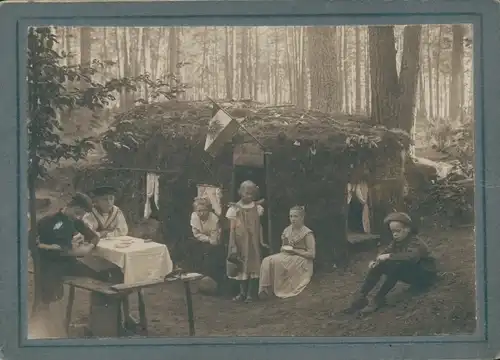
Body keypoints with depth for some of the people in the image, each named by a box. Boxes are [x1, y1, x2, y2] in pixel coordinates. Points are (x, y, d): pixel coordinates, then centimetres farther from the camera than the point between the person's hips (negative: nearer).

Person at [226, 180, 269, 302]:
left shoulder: (257, 208, 1)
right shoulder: (234, 209, -5)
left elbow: (259, 226, 7)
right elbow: (232, 229, -4)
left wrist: (261, 241, 2)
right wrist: (232, 245, -9)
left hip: (253, 243, 1)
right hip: (240, 242, -1)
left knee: (253, 266, 1)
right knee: (241, 266, 4)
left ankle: (250, 293, 7)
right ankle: (242, 292, 14)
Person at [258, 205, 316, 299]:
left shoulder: (307, 233, -7)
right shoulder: (287, 230, 11)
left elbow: (312, 254, -12)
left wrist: (294, 250, -15)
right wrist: (284, 248, -5)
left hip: (302, 261, -6)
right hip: (287, 256, 6)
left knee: (277, 261, -30)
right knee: (267, 261, -22)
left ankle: (277, 290, -21)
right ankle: (266, 289, -26)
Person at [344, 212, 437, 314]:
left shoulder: (415, 243, -24)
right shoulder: (396, 241, 1)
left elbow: (412, 256, -44)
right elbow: (386, 252, -7)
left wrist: (389, 256, -46)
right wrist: (375, 261, -28)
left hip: (424, 275, -8)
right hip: (410, 272, 8)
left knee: (396, 266, -35)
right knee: (378, 265, -9)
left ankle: (379, 299, -26)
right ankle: (360, 297, -15)